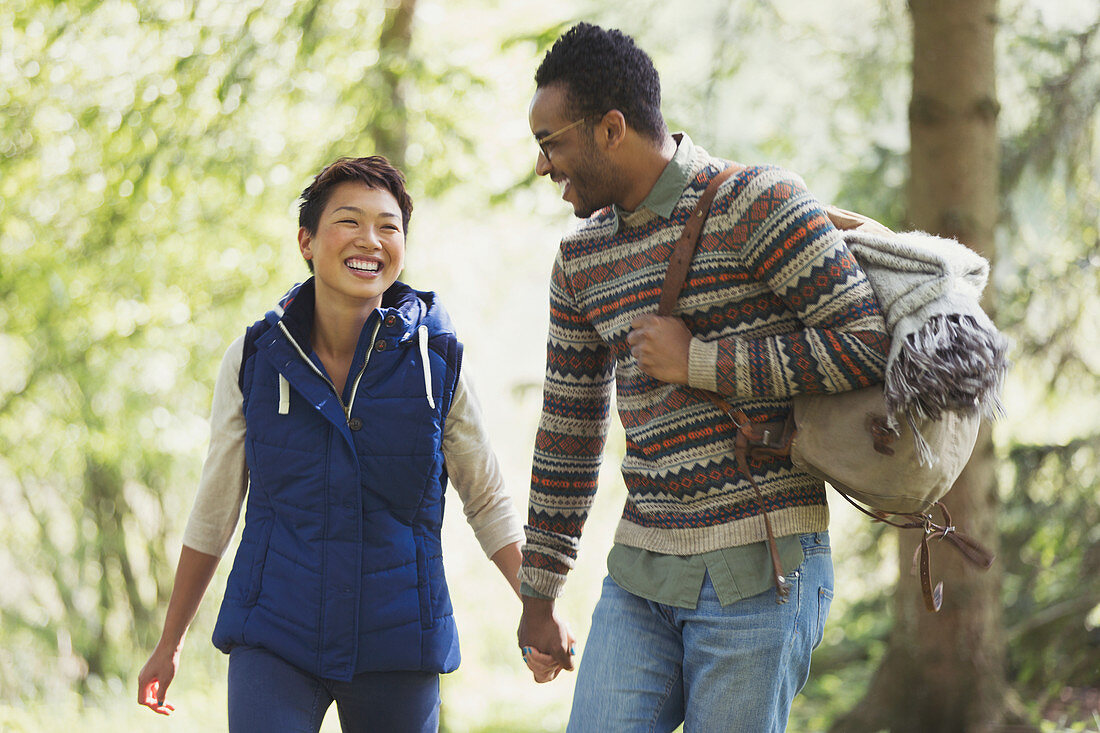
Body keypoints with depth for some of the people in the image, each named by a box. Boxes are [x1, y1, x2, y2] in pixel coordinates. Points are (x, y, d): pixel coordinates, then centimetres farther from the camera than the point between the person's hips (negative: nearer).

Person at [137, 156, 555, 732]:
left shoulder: (437, 361, -3)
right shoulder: (253, 360, -2)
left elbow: (487, 502, 8)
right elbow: (214, 510, 9)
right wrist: (169, 644, 13)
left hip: (397, 644, 1)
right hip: (274, 638, 0)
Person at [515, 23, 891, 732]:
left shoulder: (754, 202, -7)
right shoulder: (581, 259, 13)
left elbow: (870, 342, -14)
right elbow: (568, 433, 20)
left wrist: (698, 362, -12)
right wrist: (539, 596, 22)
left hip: (759, 568, -6)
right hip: (640, 569, 6)